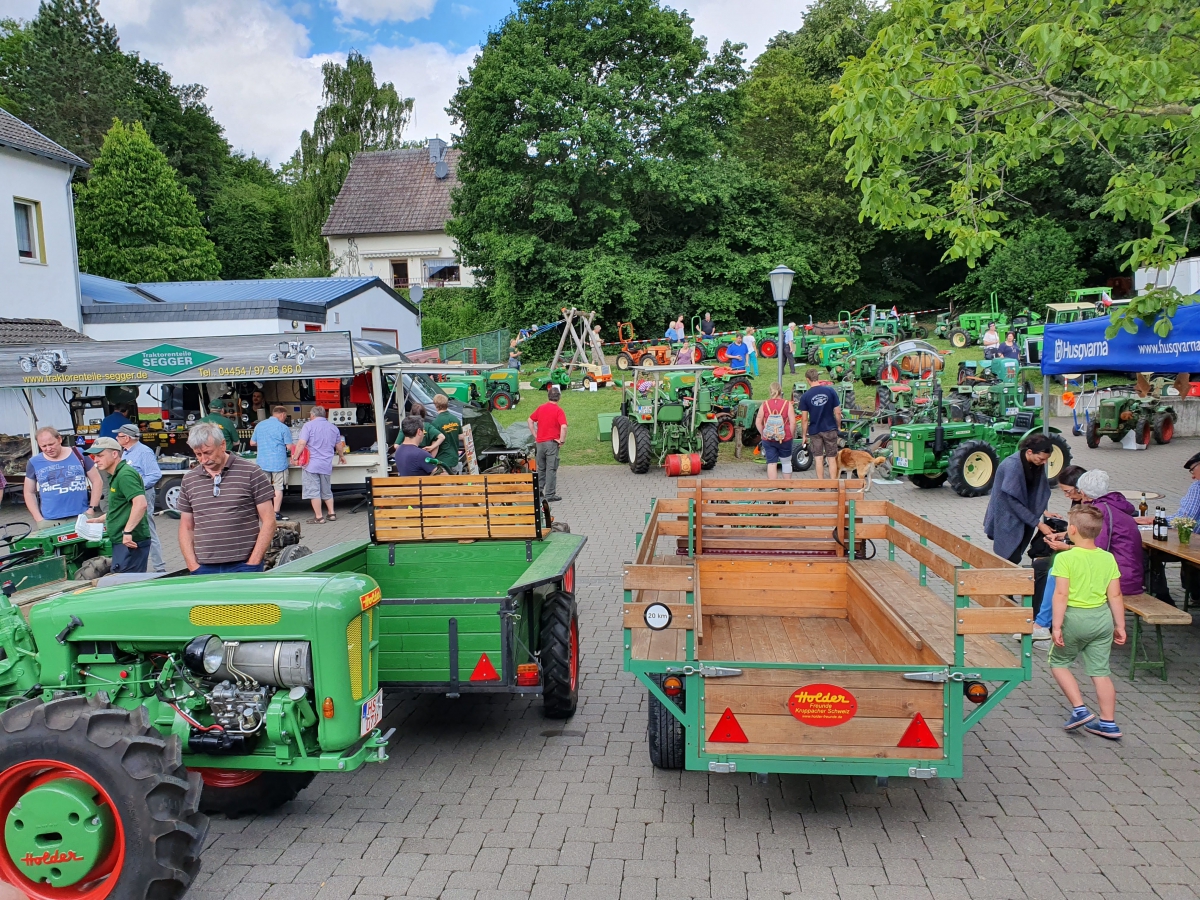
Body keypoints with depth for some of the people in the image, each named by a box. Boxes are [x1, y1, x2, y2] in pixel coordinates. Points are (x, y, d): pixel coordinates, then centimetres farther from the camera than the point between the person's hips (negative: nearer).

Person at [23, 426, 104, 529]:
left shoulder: (79, 454, 3)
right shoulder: (34, 463, 6)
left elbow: (97, 481, 7)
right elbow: (29, 493, 11)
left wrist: (92, 508, -1)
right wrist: (39, 519, 1)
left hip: (81, 518, -1)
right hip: (49, 522, 1)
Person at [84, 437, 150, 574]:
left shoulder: (125, 475, -15)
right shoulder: (116, 476, 19)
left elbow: (140, 504, -28)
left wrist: (127, 531, -28)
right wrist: (99, 520, 27)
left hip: (130, 542, -11)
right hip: (123, 541, 11)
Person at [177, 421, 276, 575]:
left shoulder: (251, 473, -2)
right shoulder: (189, 480, 11)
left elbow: (268, 522, -3)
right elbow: (186, 527, 15)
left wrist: (253, 563, -8)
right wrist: (193, 566, 3)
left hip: (244, 567, -3)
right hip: (204, 568, 3)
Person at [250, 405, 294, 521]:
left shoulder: (259, 425, 8)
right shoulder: (283, 428, -7)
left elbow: (252, 443, 15)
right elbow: (289, 447, -9)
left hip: (262, 462, 5)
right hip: (278, 462, -4)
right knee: (278, 488, 1)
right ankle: (276, 513, 1)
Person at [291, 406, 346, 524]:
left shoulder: (309, 425, -5)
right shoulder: (333, 427, 12)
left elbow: (301, 443, -16)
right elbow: (339, 446, 23)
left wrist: (295, 457, -7)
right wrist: (341, 456, 40)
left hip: (312, 464, -6)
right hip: (327, 465, 6)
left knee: (313, 491, -2)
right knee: (327, 491, 19)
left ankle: (318, 517, -2)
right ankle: (331, 514, 20)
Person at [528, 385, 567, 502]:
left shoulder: (541, 408, 7)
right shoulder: (558, 410, -10)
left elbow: (530, 421, 14)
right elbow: (564, 427, -23)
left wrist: (535, 435, 14)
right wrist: (562, 441, -12)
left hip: (540, 442, 5)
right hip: (552, 443, -5)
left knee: (541, 468, 19)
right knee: (551, 469, 0)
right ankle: (550, 495, 1)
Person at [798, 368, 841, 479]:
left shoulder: (805, 396, -8)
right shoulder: (830, 391, -6)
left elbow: (804, 419, -6)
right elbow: (838, 412, -3)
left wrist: (804, 435, 4)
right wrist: (839, 427, 12)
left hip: (814, 431, -1)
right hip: (830, 429, 1)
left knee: (818, 459, 7)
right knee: (832, 458, 8)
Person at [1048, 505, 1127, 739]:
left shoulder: (1065, 558, -14)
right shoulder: (1108, 558, 0)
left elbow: (1061, 594, -18)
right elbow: (1115, 595, 2)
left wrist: (1057, 626, -15)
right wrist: (1120, 625, 11)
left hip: (1075, 617, -5)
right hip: (1102, 617, 5)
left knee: (1059, 662, 15)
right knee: (1100, 670, 11)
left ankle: (1080, 709, 7)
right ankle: (1108, 723, 15)